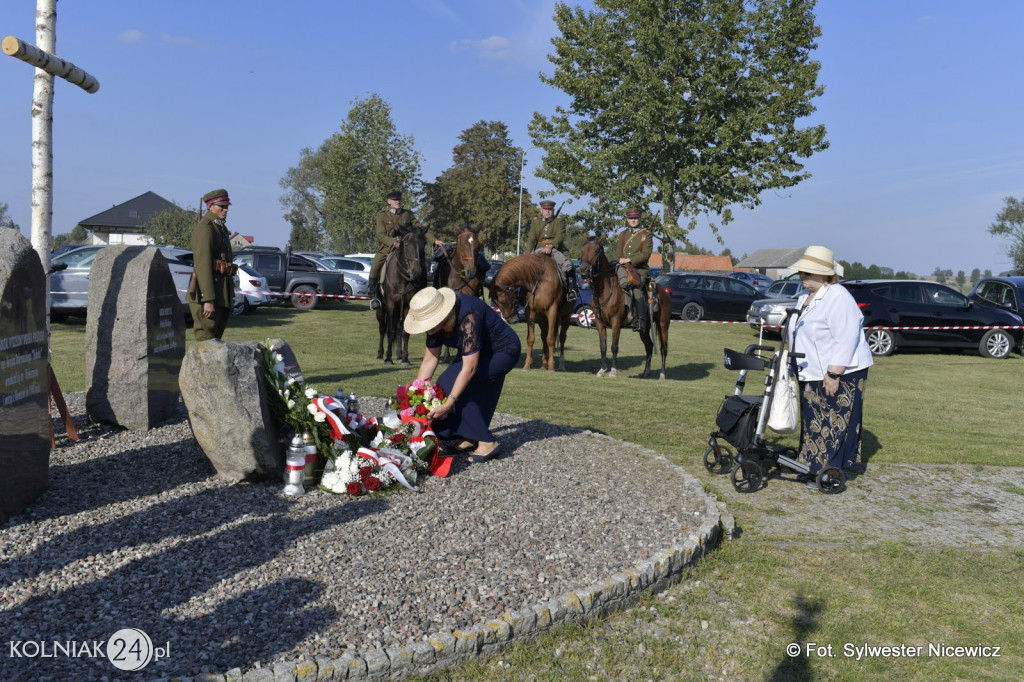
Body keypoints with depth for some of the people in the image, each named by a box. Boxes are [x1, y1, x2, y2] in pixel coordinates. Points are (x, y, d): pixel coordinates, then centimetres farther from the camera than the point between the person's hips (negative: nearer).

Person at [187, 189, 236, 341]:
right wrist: (208, 300, -25)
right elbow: (202, 264, -20)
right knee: (206, 341, -9)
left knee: (216, 338, 13)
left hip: (222, 294, 10)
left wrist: (230, 295, 21)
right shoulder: (205, 228, -12)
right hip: (208, 294, -10)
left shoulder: (222, 228, 19)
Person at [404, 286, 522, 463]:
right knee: (444, 384, -5)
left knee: (453, 384, -21)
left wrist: (448, 404, -36)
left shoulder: (467, 317, -36)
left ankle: (487, 443, -15)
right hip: (480, 352, 8)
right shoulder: (436, 319, -12)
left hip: (503, 352, -8)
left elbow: (469, 368, -36)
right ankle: (471, 437, 11)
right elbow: (429, 359, -5)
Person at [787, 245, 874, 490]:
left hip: (839, 375, -9)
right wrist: (798, 367, 20)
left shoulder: (838, 298, -18)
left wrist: (833, 374, -26)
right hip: (812, 375, 10)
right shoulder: (805, 297, 13)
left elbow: (846, 339, -24)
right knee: (813, 424, 12)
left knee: (835, 425, -3)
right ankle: (815, 468, 21)